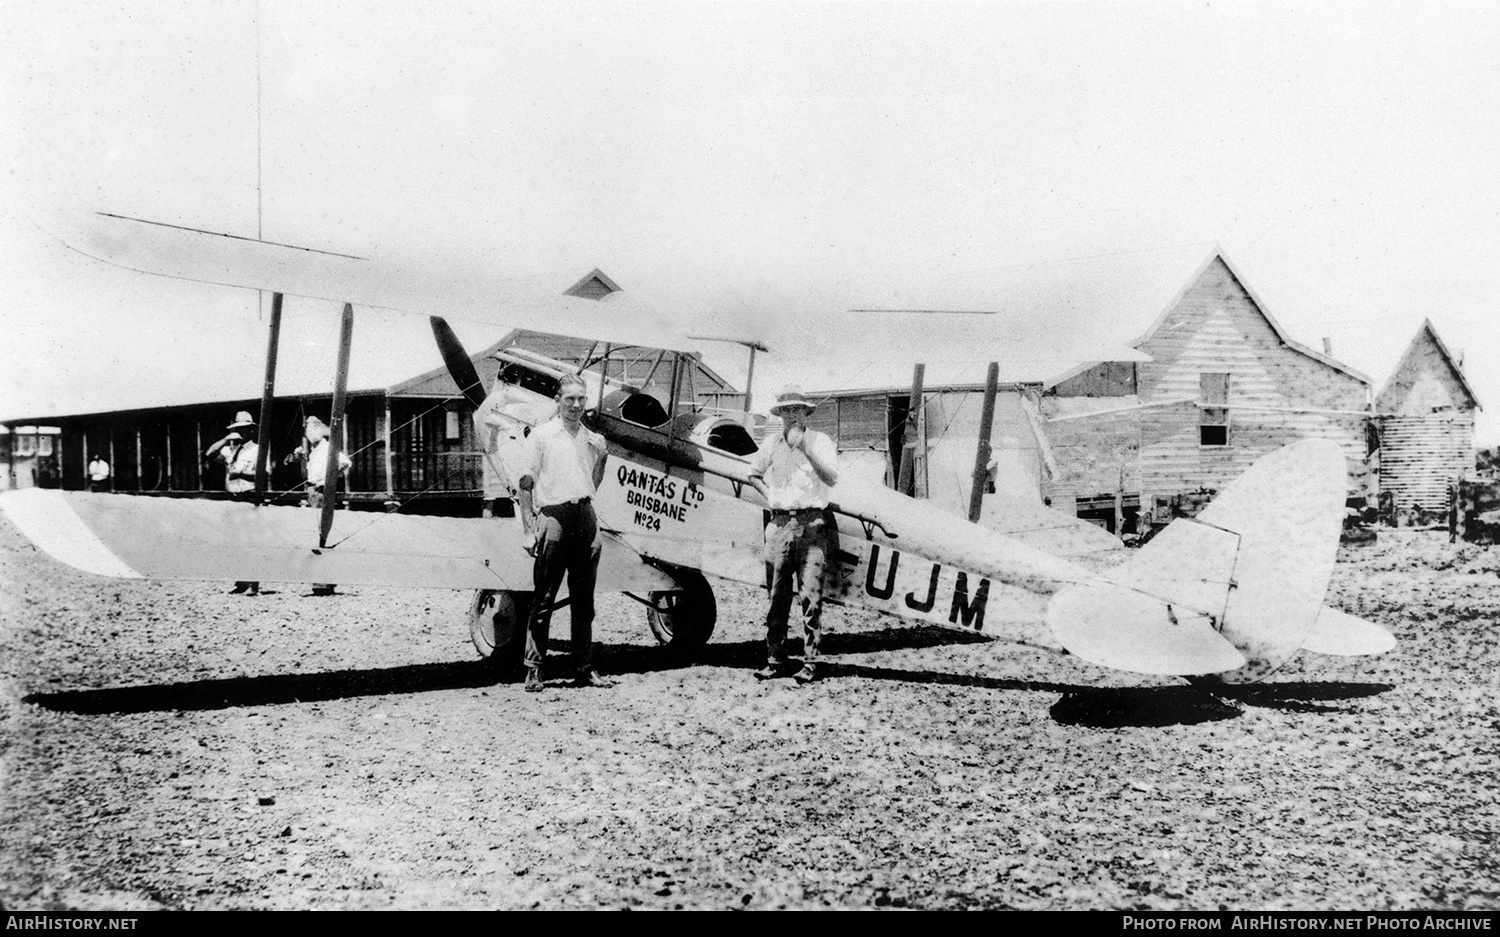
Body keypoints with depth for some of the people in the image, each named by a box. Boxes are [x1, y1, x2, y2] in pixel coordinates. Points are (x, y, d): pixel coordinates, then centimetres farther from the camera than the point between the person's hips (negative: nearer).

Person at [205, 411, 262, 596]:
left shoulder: (257, 450, 2)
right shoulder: (230, 450, 17)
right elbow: (210, 454, 6)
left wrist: (241, 473, -13)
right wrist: (226, 439, -1)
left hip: (250, 499, -6)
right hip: (233, 499, 6)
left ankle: (254, 584, -9)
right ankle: (241, 582, 13)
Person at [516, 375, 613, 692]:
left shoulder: (594, 439, 13)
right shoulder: (542, 435, -1)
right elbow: (524, 484, -4)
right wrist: (529, 529, -10)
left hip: (586, 518, 5)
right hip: (554, 516, -5)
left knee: (584, 600, 9)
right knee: (543, 599, -3)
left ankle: (585, 668, 16)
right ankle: (534, 669, 3)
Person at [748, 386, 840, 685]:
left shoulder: (820, 441, 2)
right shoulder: (771, 445, 13)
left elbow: (832, 478, -10)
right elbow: (753, 474, 28)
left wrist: (805, 449, -16)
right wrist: (768, 495, 11)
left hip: (812, 524, -3)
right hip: (780, 523, 3)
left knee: (811, 594, -6)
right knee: (778, 594, 4)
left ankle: (810, 661, -1)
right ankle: (775, 659, 10)